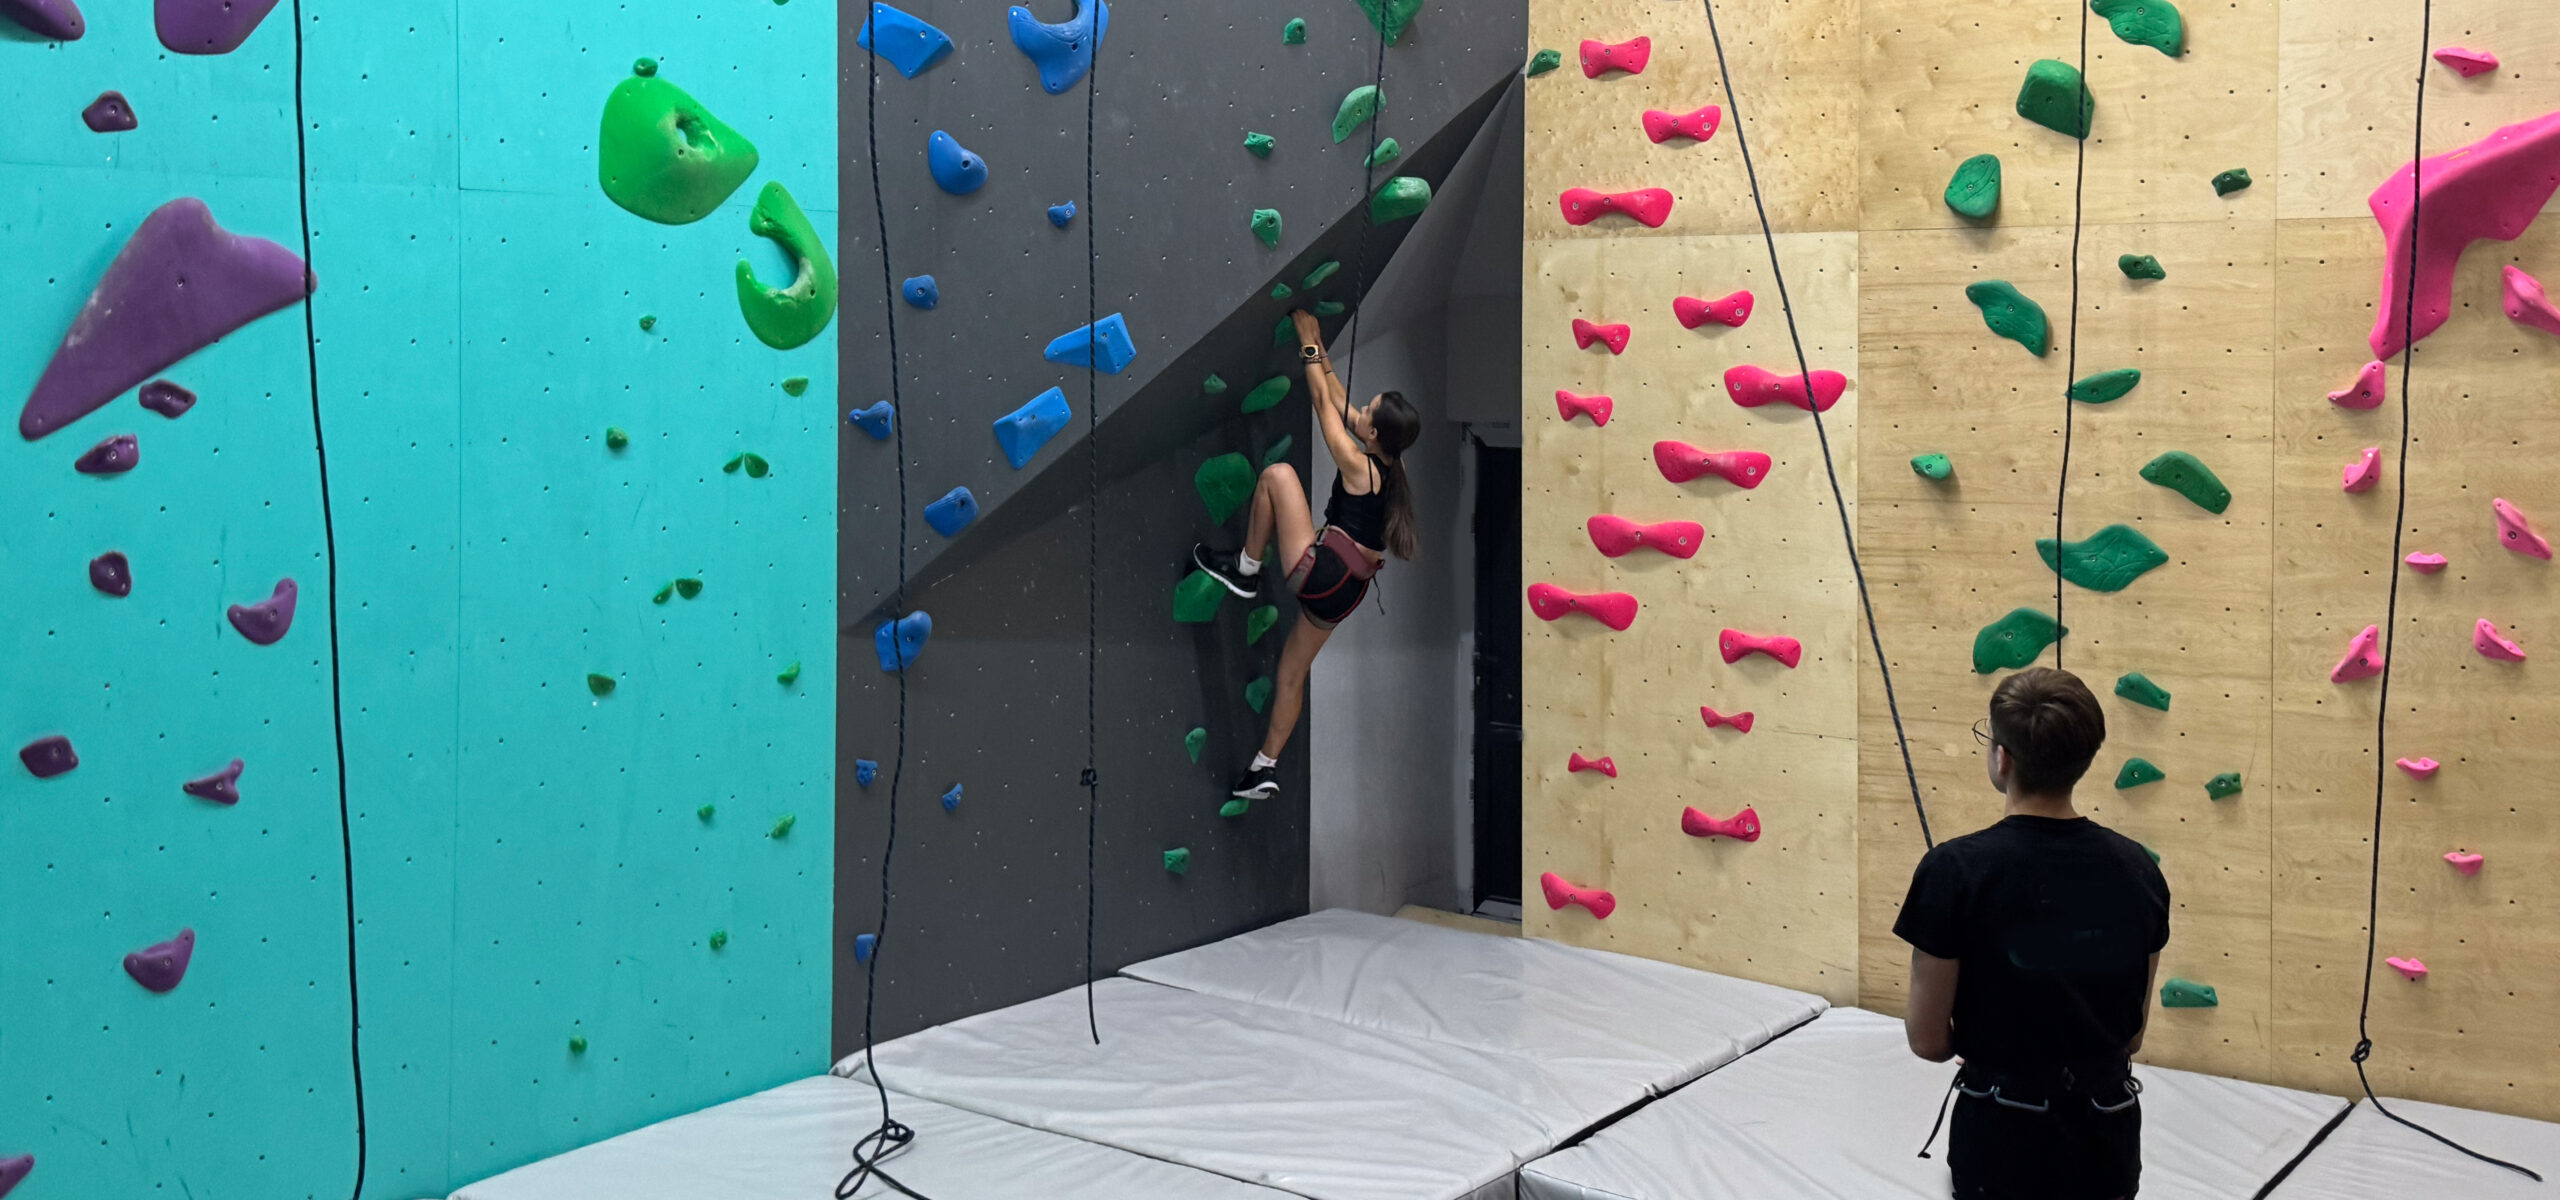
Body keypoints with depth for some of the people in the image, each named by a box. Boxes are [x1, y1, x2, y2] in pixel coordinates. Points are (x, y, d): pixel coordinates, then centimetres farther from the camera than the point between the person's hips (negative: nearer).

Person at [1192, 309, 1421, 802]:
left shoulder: (1357, 465, -11)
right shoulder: (1387, 467, 9)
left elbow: (1325, 402, -3)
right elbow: (1338, 400, 20)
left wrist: (1309, 344, 8)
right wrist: (1319, 349, 24)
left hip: (1320, 571, -9)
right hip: (1347, 591, 9)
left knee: (1278, 474, -6)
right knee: (1293, 673, 18)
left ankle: (1245, 569, 2)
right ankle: (1265, 768, 21)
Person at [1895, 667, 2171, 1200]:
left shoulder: (1956, 870, -17)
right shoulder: (2139, 870, -3)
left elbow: (1928, 1041, -10)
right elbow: (2134, 1033, 6)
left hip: (2005, 1138, -4)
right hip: (2111, 1132, 4)